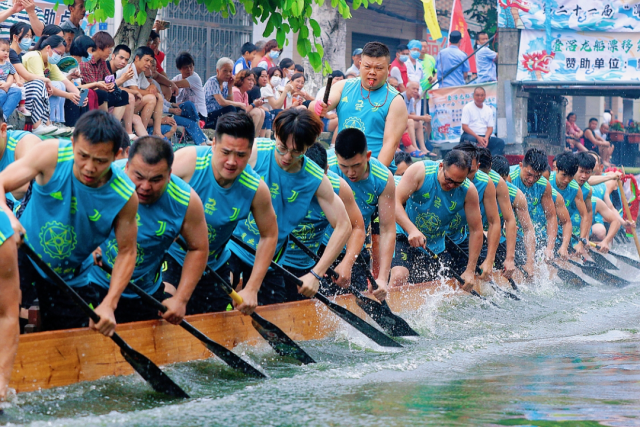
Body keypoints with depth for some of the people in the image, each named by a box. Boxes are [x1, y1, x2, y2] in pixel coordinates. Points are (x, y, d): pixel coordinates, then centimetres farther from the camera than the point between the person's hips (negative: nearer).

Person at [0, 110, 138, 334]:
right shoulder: (52, 154, -23)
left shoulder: (125, 197, -21)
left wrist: (108, 305, -20)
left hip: (70, 276, 2)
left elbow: (126, 252, -9)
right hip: (24, 249, -2)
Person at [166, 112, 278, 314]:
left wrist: (251, 289, -6)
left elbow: (269, 236, -2)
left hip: (214, 266, 3)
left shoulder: (257, 190, -15)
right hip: (171, 258, -3)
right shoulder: (188, 161, -23)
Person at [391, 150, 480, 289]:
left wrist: (470, 270, -10)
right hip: (406, 236, -4)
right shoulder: (420, 171, -19)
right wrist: (412, 230, -40)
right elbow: (395, 203, -24)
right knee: (398, 277, -26)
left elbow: (476, 230, -6)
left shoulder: (469, 191, -12)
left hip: (436, 246, 4)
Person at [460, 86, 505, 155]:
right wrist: (478, 137, -18)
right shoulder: (467, 108, 2)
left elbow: (490, 127, 10)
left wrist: (486, 138, -13)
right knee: (470, 139, -40)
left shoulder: (488, 110, 16)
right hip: (470, 135, -4)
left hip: (485, 136, 5)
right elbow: (464, 126, -7)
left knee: (500, 142, -22)